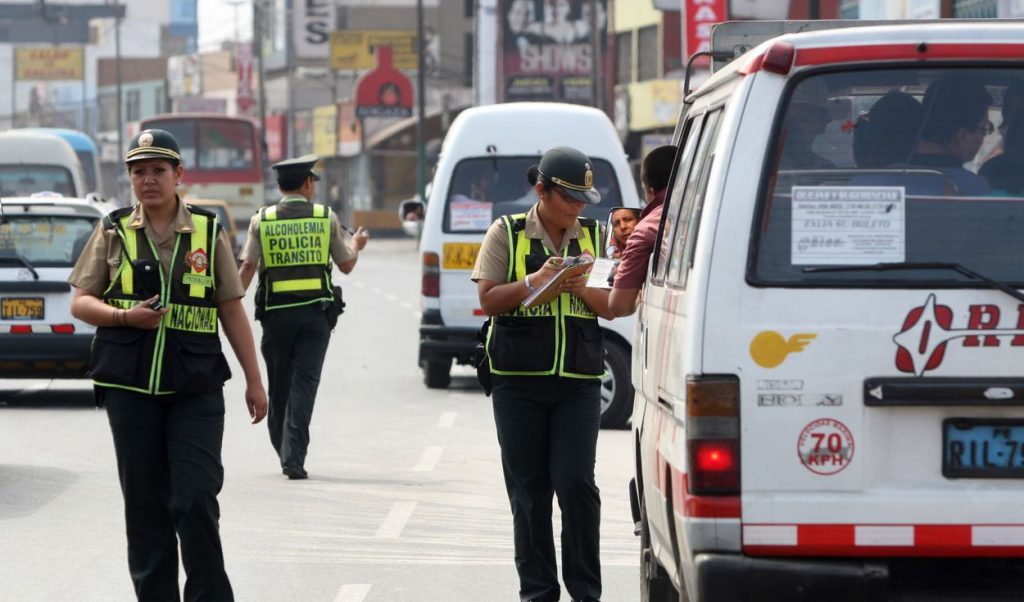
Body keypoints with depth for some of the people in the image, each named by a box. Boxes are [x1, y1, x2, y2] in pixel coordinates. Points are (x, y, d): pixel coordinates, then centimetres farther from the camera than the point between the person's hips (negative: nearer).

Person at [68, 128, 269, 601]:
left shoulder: (208, 232, 7)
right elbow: (81, 301, 7)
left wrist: (254, 381, 8)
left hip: (196, 388, -1)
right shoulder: (113, 231, 7)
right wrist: (125, 316, -12)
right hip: (130, 385, 1)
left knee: (196, 501, -9)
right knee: (145, 504, 5)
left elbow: (232, 310, 10)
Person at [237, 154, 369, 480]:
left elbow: (248, 267, -4)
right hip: (315, 311, -1)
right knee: (304, 383, -3)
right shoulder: (326, 218, 2)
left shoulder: (261, 220, 2)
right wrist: (356, 244, 31)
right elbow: (346, 265, 10)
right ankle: (293, 457, -12)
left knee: (278, 385, 13)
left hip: (275, 311, 1)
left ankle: (284, 450, 24)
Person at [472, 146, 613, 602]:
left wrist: (583, 289, -11)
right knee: (528, 489, 3)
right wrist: (536, 280, -16)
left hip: (579, 380, 1)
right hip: (518, 378, -1)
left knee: (576, 483, -7)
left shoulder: (593, 236, 11)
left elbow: (614, 307, 9)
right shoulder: (507, 233, 4)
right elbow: (489, 300, -3)